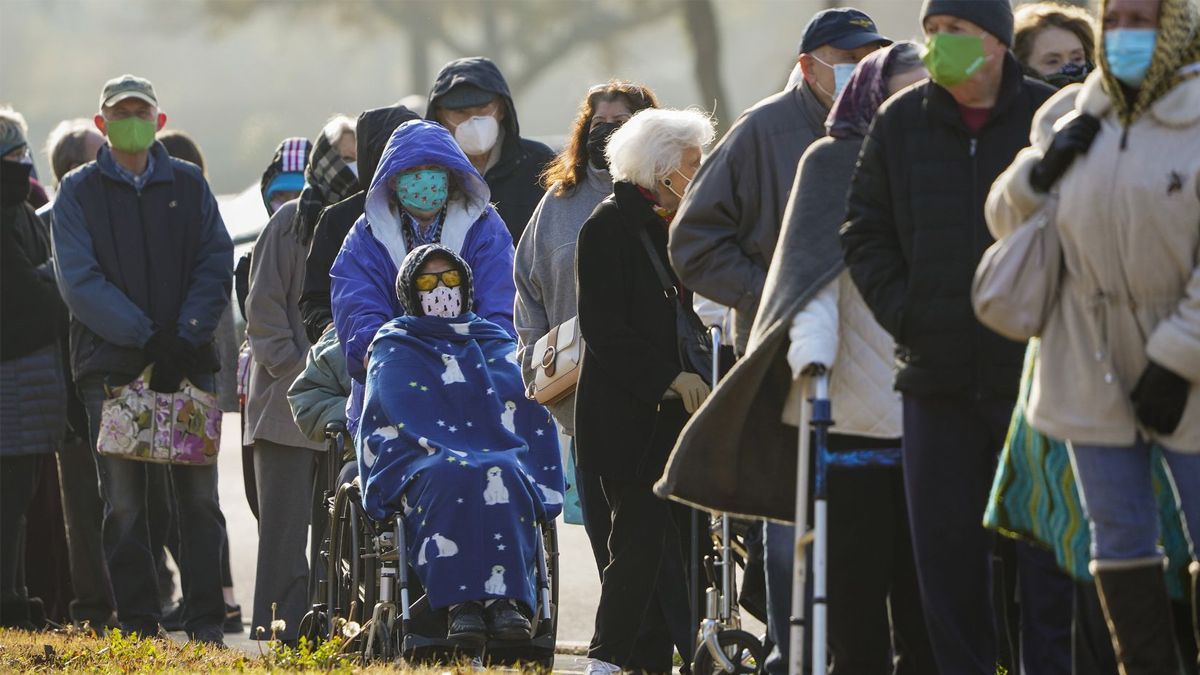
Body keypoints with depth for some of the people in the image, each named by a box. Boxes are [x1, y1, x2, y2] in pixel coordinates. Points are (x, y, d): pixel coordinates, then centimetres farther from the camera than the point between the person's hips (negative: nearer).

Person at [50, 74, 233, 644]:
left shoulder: (188, 185, 11)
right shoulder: (79, 192, 4)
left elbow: (216, 264, 5)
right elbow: (79, 280, -6)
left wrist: (187, 334, -10)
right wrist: (144, 336, -15)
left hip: (187, 361, 1)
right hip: (112, 366, -1)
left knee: (199, 496, -1)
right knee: (124, 504, -2)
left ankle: (206, 622, 4)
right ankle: (137, 624, 2)